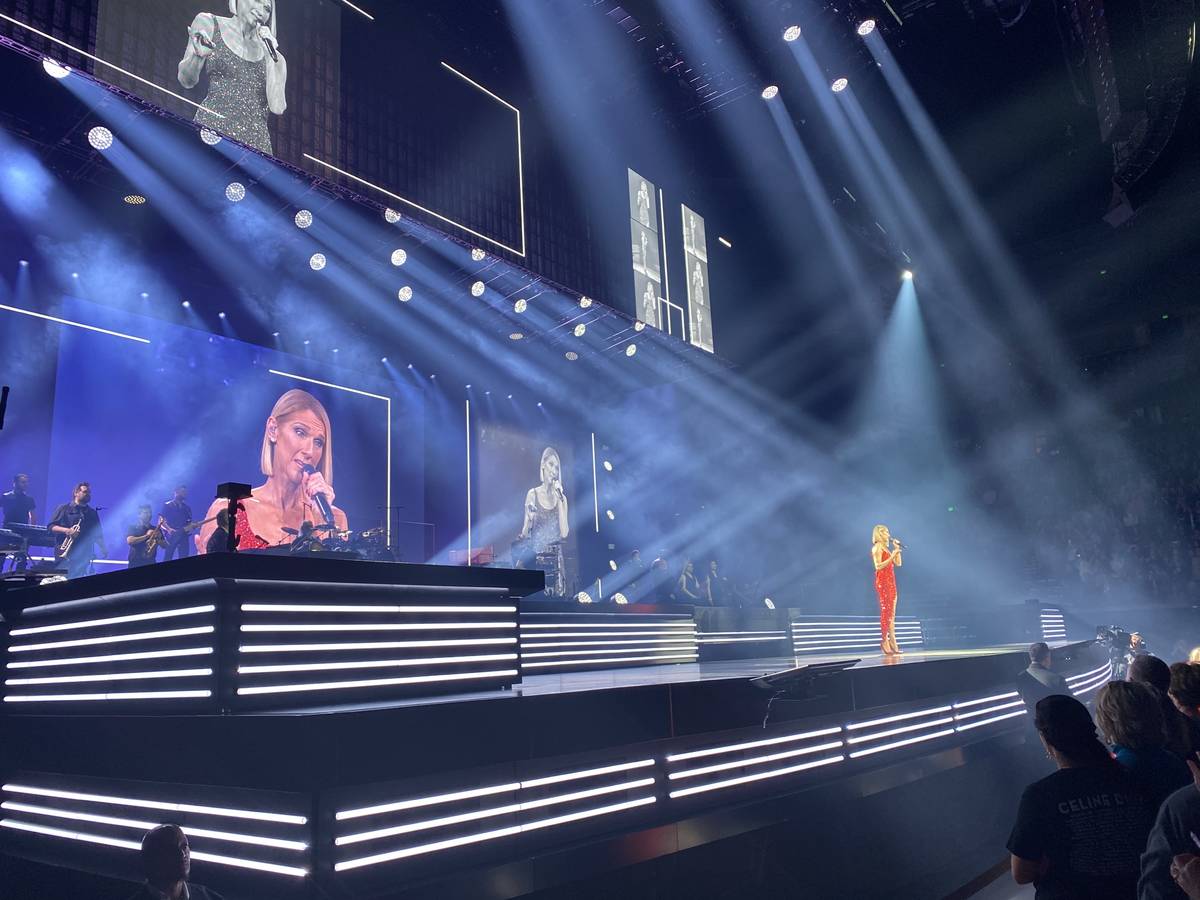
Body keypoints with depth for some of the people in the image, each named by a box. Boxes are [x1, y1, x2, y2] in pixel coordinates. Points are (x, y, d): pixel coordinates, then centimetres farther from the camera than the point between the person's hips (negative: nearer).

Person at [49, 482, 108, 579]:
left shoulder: (92, 513, 18)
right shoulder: (64, 509, 7)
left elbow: (98, 534, 17)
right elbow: (51, 527, 1)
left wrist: (103, 548, 3)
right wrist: (66, 530, -17)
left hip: (83, 556, 3)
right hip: (64, 554, -3)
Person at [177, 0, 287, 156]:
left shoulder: (274, 55, 17)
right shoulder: (208, 23, 14)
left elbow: (277, 108, 4)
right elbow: (187, 81, 11)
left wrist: (271, 57, 0)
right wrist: (198, 54, -9)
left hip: (257, 142, 2)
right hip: (214, 131, -2)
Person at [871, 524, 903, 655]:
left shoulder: (886, 548, 20)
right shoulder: (877, 547, -6)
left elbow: (898, 563, 18)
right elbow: (878, 566, -16)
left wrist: (897, 549, 12)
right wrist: (892, 557, -19)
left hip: (891, 581, 9)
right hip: (882, 582, -9)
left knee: (891, 613, 5)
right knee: (886, 611, -11)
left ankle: (892, 642, 4)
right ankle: (885, 641, -10)